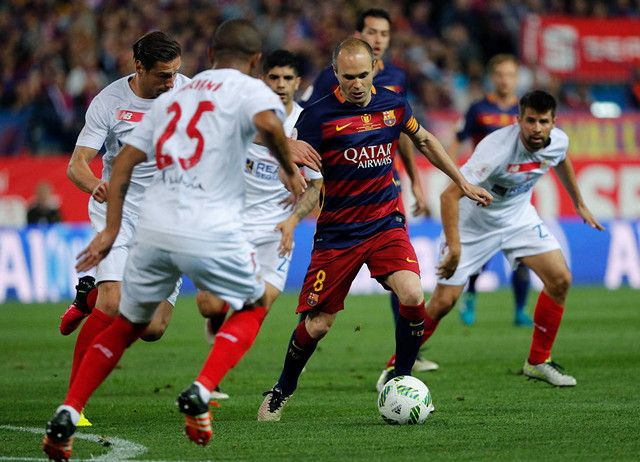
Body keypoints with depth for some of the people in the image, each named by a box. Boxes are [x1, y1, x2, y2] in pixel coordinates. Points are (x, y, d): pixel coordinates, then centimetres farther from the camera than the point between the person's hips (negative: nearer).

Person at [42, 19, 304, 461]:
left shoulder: (172, 97, 22)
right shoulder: (249, 89, 5)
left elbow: (124, 161, 18)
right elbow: (268, 123, -19)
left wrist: (112, 229, 20)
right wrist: (291, 170, -4)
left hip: (153, 229, 5)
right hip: (211, 233, -5)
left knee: (127, 325, 21)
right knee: (253, 307, 20)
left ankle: (68, 415, 7)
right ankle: (200, 395, 0)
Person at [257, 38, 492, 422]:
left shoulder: (393, 104, 1)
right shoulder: (318, 116, -12)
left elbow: (424, 141, 21)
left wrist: (462, 182, 26)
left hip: (386, 223, 2)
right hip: (337, 232, -2)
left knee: (412, 296, -22)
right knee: (317, 325, -3)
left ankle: (402, 380, 0)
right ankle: (282, 391, 25)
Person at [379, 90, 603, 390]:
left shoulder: (557, 141, -15)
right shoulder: (496, 149, -35)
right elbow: (450, 195, -38)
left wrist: (579, 204, 23)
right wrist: (454, 249, -43)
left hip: (519, 217, 6)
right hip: (473, 222, -6)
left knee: (560, 279, -8)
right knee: (444, 301, -9)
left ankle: (538, 362, 8)